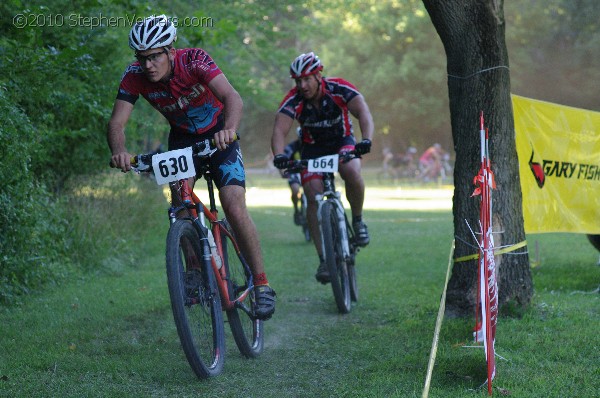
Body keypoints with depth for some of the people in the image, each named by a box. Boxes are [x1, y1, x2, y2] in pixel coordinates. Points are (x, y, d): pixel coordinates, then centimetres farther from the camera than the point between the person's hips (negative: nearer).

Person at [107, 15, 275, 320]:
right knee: (180, 203, -17)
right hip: (182, 138, 3)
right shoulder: (135, 77, -21)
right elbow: (117, 122, -27)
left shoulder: (194, 60, -31)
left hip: (218, 136, -3)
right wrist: (119, 151, -49)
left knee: (234, 206, -18)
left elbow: (232, 96, -43)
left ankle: (261, 284, -8)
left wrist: (229, 129, -64)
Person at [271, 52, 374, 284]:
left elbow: (363, 112, -35)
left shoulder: (339, 89, -23)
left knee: (352, 173, -33)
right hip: (313, 149, 1)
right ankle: (323, 259, -10)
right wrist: (279, 155, -53)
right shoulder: (293, 100, -21)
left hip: (342, 142, -1)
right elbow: (279, 130, -31)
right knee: (314, 197, -17)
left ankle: (358, 220, -6)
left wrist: (366, 140, -54)